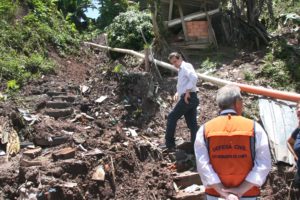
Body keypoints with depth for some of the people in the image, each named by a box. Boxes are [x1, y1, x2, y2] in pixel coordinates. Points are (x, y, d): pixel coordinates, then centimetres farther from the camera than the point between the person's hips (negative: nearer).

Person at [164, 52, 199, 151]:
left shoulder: (186, 66, -6)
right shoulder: (181, 70, 23)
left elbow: (194, 77, -23)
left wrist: (187, 92, -23)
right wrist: (178, 92, 15)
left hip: (188, 97, -10)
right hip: (189, 98, 10)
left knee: (172, 117, -3)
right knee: (192, 123, 8)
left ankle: (169, 143, 3)